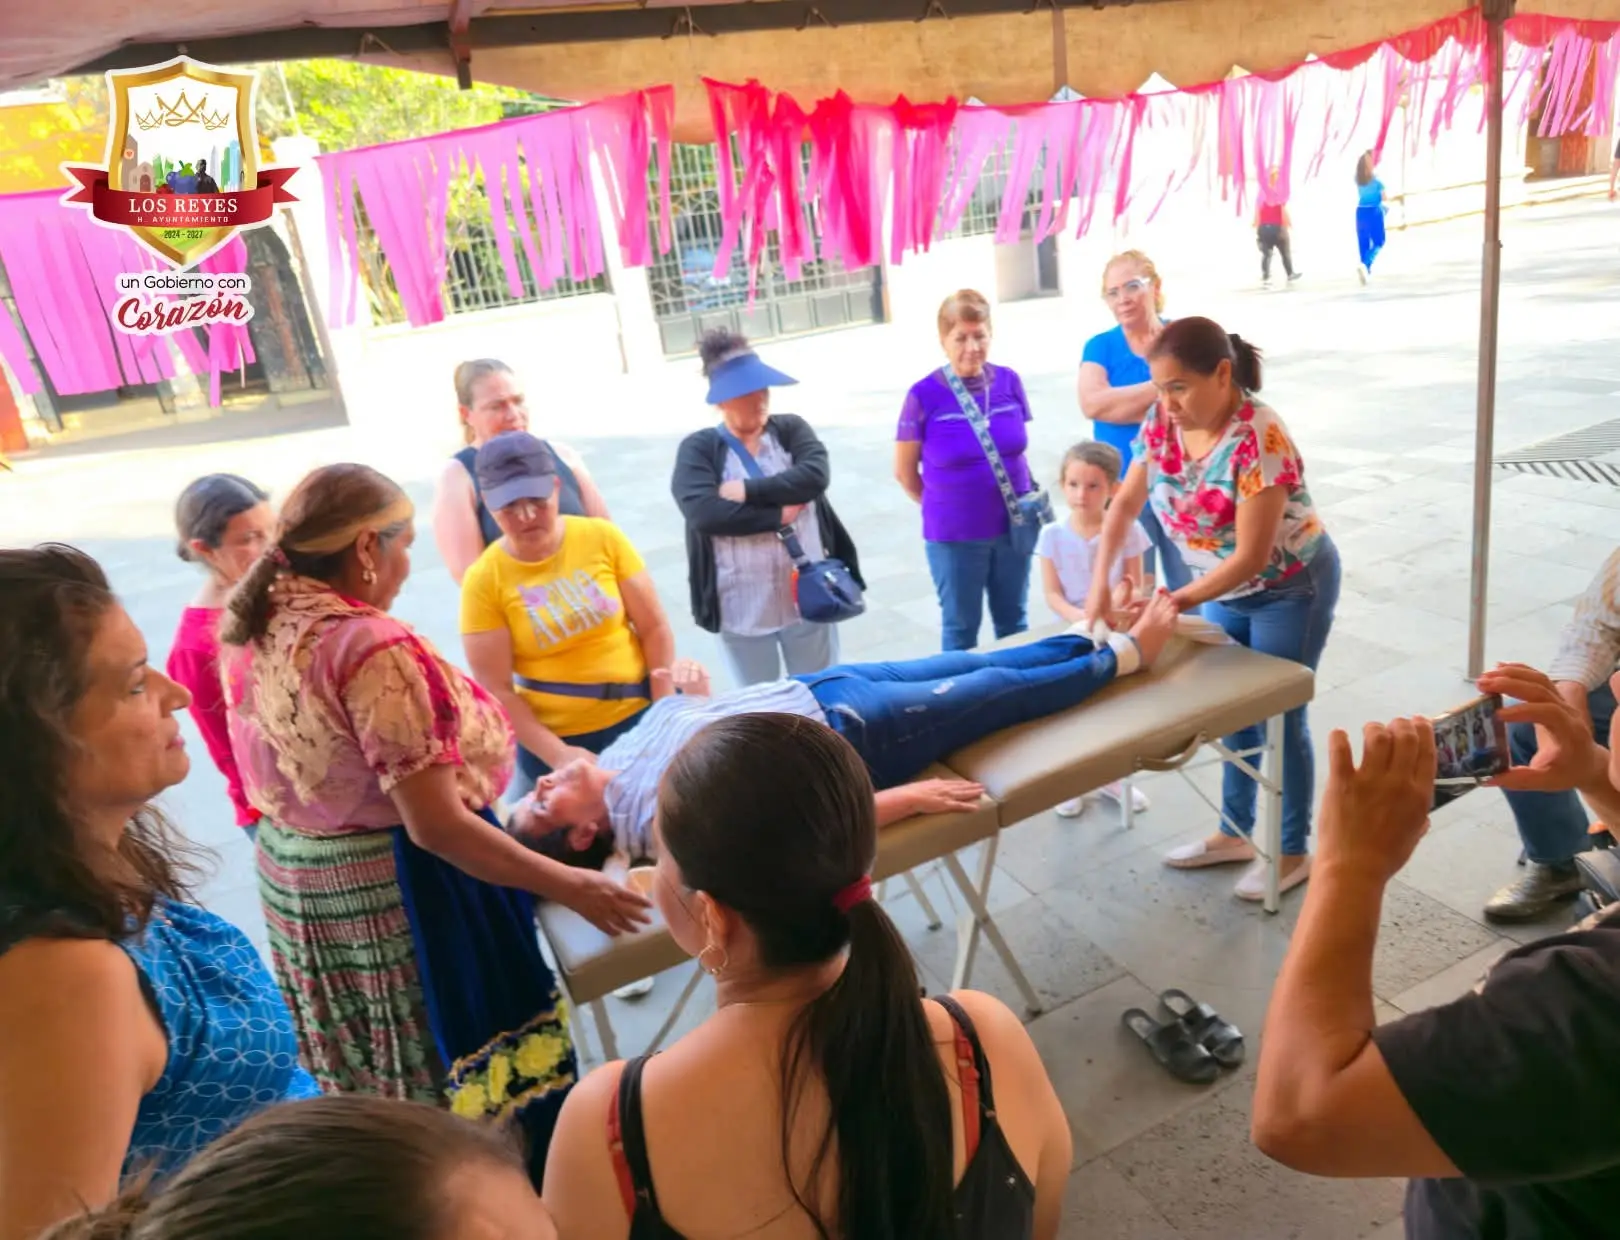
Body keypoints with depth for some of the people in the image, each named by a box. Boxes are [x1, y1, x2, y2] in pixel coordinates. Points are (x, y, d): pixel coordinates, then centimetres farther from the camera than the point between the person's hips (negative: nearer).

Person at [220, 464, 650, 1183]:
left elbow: (292, 771, 12)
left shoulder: (254, 632, 1)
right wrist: (571, 888, -21)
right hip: (393, 889, -8)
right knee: (464, 1074, 10)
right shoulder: (370, 646, -25)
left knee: (368, 1087, 24)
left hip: (291, 877, 9)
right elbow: (434, 825, -27)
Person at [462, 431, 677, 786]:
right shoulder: (484, 580, -11)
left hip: (640, 715, 2)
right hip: (553, 739, -1)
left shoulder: (602, 537, -7)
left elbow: (654, 628, -3)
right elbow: (496, 690, -10)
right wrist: (557, 755, -18)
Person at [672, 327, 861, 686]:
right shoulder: (698, 449, -5)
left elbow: (815, 475, -15)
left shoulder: (791, 429, 3)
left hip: (807, 595, 2)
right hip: (743, 608, -1)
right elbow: (704, 513, -21)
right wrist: (779, 514, -16)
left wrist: (749, 491, -20)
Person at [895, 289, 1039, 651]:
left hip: (1012, 527, 3)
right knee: (961, 628, 13)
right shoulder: (924, 395, -14)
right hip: (953, 535, -3)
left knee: (1014, 622, 19)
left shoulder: (1009, 381, -3)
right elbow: (904, 471, -3)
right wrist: (946, 506, 7)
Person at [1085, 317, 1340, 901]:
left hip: (1290, 589, -6)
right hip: (1225, 590, 7)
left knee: (1279, 716, 4)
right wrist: (1100, 583, -15)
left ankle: (1293, 852, 23)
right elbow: (1125, 504, -4)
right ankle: (1235, 833, 33)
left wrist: (1175, 602, -31)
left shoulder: (1259, 437, -30)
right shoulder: (1162, 423, -11)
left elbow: (1252, 555, -30)